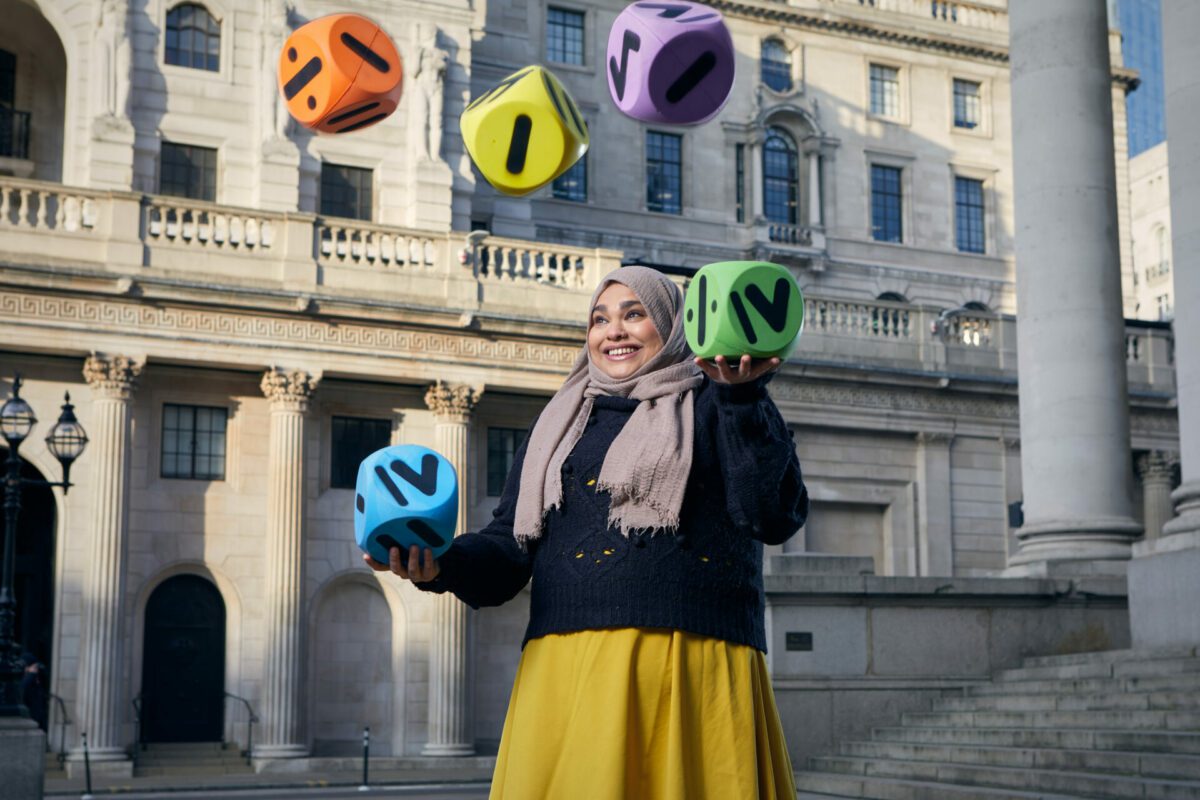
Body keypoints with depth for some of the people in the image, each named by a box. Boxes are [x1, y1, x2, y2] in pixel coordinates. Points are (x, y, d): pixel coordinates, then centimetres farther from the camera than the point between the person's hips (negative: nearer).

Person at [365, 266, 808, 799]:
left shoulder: (712, 407, 10)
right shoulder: (560, 422, 23)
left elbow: (776, 516, -6)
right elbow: (510, 547, 17)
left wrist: (743, 401, -16)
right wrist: (443, 563, -3)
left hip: (691, 669, -3)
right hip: (565, 670, 3)